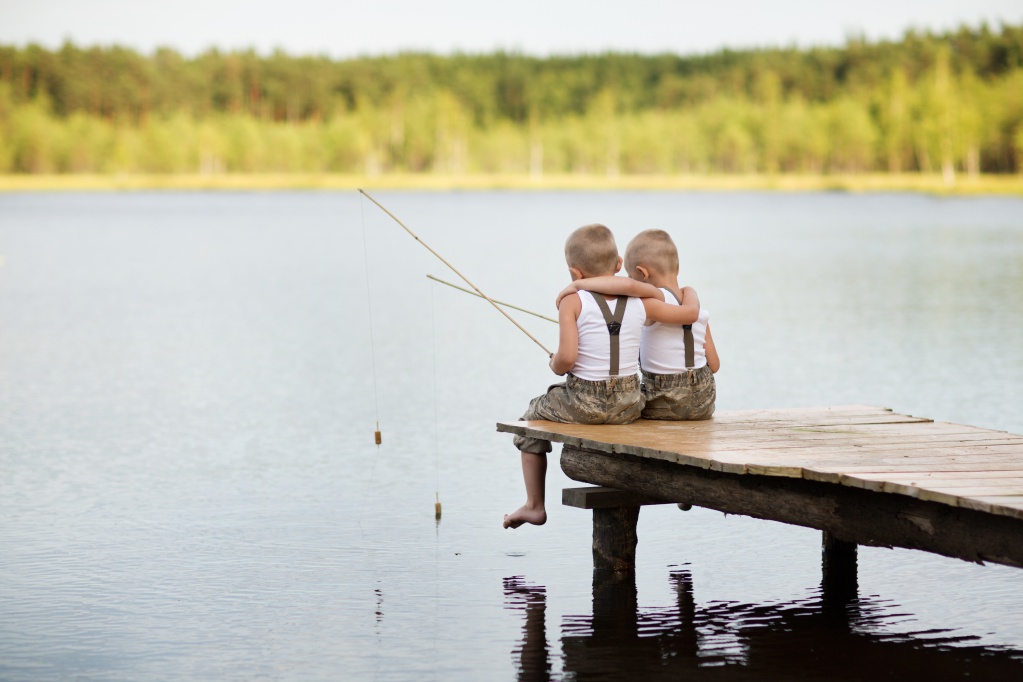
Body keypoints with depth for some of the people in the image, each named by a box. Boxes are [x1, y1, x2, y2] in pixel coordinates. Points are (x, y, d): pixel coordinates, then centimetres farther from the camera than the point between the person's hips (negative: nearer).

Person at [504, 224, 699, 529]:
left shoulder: (572, 302, -13)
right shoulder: (641, 303, -1)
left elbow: (566, 357, -21)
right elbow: (691, 312, 8)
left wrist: (555, 365, 1)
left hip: (582, 404, -4)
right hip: (629, 406, 4)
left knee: (532, 416, 24)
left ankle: (534, 505, 27)